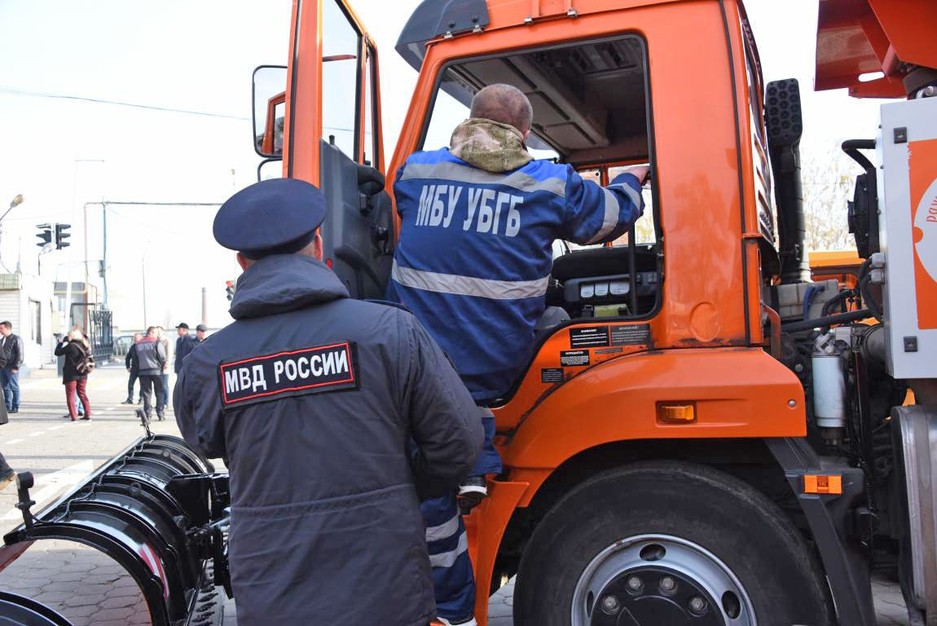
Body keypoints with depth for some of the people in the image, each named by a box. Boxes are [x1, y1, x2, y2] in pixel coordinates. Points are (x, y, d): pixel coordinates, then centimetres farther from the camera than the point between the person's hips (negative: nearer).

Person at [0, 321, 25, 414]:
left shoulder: (16, 339, -6)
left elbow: (20, 354, -11)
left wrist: (16, 367, -15)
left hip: (11, 368, -7)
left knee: (14, 387, -1)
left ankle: (15, 407, 5)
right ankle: (8, 406, 16)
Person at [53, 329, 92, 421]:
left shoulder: (70, 346, -17)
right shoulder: (85, 346, 1)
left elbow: (57, 352, -10)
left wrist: (61, 342, 4)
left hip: (71, 374, -6)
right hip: (82, 374, 6)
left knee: (70, 395, 4)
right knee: (82, 394, 17)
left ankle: (74, 416, -1)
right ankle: (88, 414, 15)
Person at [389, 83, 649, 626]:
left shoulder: (415, 171, 7)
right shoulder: (551, 185, 3)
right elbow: (615, 213, 19)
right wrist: (632, 182, 41)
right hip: (494, 365, 0)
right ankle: (477, 458, 27)